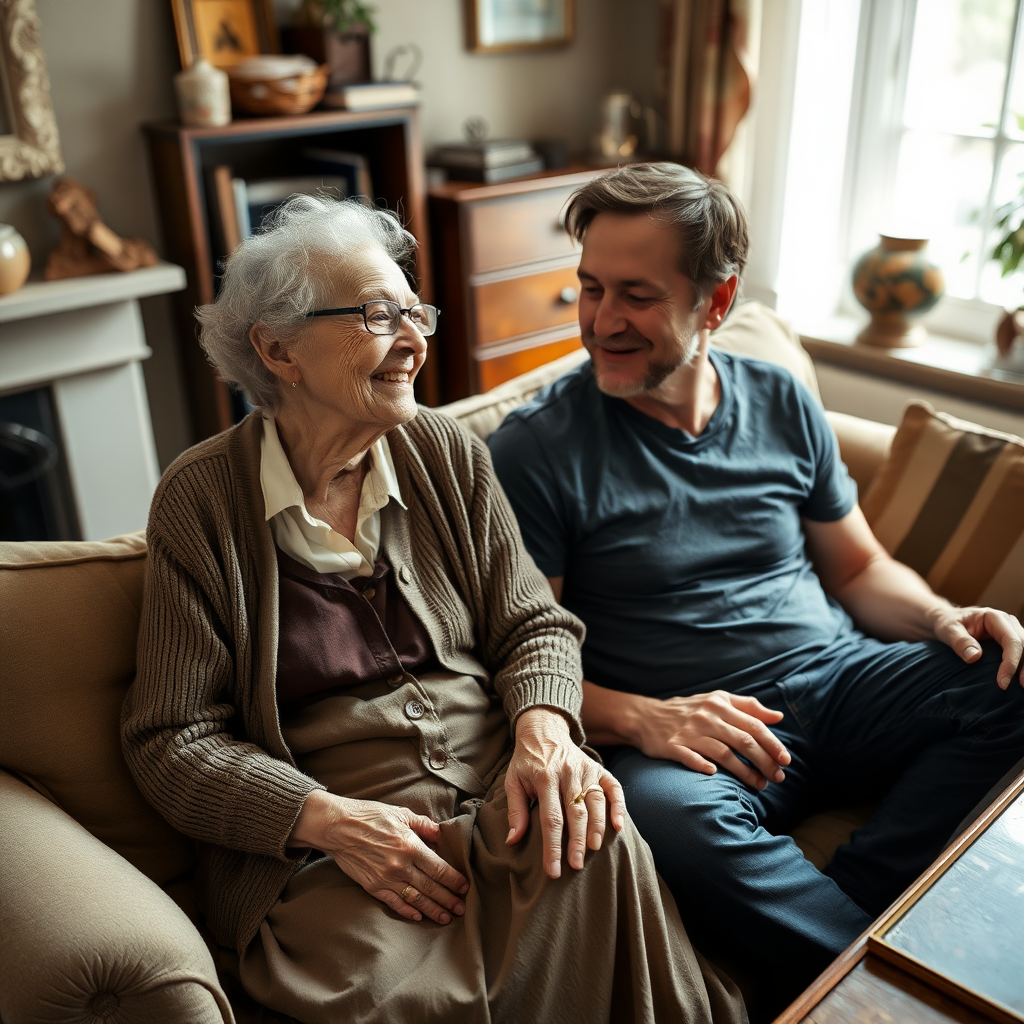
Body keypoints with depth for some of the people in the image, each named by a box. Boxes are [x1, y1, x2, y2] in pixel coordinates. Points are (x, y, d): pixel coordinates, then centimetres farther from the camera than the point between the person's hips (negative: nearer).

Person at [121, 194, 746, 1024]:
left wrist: (544, 728, -13)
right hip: (312, 843, -2)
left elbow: (535, 624, 10)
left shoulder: (450, 454, 7)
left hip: (497, 796, 3)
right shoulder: (200, 499, -2)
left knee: (598, 847, -30)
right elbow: (173, 739, -3)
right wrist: (330, 820, -18)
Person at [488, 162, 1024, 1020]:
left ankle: (850, 906, -19)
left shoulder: (783, 404, 9)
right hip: (678, 731, -4)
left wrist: (941, 619, -3)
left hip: (836, 678, 5)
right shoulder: (537, 447, -5)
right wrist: (639, 719, -25)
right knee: (670, 817, -36)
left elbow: (858, 567, 18)